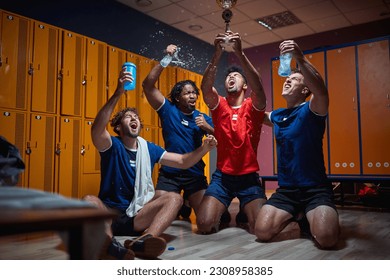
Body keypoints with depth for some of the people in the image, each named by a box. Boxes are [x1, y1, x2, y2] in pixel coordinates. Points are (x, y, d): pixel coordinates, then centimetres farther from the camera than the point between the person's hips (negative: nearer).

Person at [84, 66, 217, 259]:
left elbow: (183, 162, 6)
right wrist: (118, 93, -36)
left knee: (175, 198, -20)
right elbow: (96, 130, -27)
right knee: (89, 200, -32)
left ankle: (143, 241, -48)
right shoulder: (112, 146, -3)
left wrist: (204, 148, -14)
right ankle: (110, 244, -60)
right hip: (110, 212, -2)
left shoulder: (148, 148, 9)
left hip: (137, 215, 3)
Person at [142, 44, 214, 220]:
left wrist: (207, 127, -16)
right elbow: (147, 85, -12)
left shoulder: (203, 118, 5)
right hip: (169, 173, -2)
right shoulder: (168, 110, -2)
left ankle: (185, 205, 35)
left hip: (195, 173, 2)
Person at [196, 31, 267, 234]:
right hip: (222, 176, 1)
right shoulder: (218, 106, 3)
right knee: (204, 225, -15)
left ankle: (243, 214, 20)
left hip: (249, 177, 0)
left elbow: (258, 89, -23)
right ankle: (224, 214, 20)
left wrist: (239, 53, -31)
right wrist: (217, 55, -31)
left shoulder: (253, 107, 0)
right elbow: (205, 88, -18)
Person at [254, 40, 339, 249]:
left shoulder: (310, 111, -6)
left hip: (315, 189, -5)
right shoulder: (277, 115, 12)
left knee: (326, 238, -28)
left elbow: (321, 91, -29)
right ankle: (296, 215, 16)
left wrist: (300, 59, -41)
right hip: (285, 189, 5)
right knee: (262, 232, -15)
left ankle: (307, 218, 9)